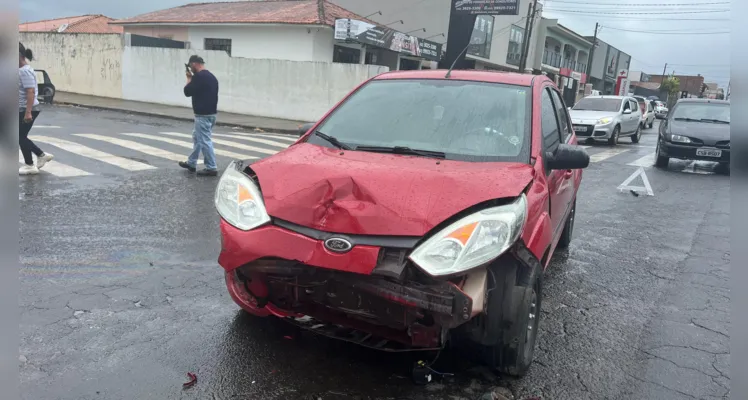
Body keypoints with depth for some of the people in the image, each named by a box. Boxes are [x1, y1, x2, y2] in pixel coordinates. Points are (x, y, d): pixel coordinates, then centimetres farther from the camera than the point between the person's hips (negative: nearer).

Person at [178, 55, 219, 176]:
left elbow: (187, 92, -8)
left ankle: (211, 168, 1)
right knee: (197, 137, 21)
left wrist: (189, 78, 2)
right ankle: (191, 163, 31)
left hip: (203, 115, -10)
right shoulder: (211, 76, 12)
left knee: (204, 141, -4)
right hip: (211, 113, 10)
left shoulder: (199, 76, -18)